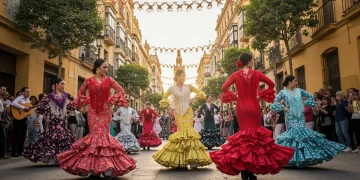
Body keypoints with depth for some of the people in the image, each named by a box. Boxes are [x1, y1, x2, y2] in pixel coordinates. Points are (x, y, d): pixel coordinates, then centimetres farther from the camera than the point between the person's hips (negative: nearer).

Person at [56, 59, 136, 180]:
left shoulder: (109, 80, 4)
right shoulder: (88, 81, 4)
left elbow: (121, 91, 6)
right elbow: (80, 94, 16)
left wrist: (112, 101, -4)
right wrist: (87, 101, 1)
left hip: (105, 111, 0)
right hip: (93, 112, 0)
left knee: (104, 135, -4)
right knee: (94, 135, -2)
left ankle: (107, 170, -2)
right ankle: (94, 170, 4)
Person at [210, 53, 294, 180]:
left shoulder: (236, 75, -1)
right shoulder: (256, 74, -1)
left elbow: (224, 88, -6)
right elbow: (271, 84, 5)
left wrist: (234, 97, 8)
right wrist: (262, 96, 13)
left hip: (241, 107, 1)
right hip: (254, 107, -1)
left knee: (243, 133, 5)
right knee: (255, 132, 7)